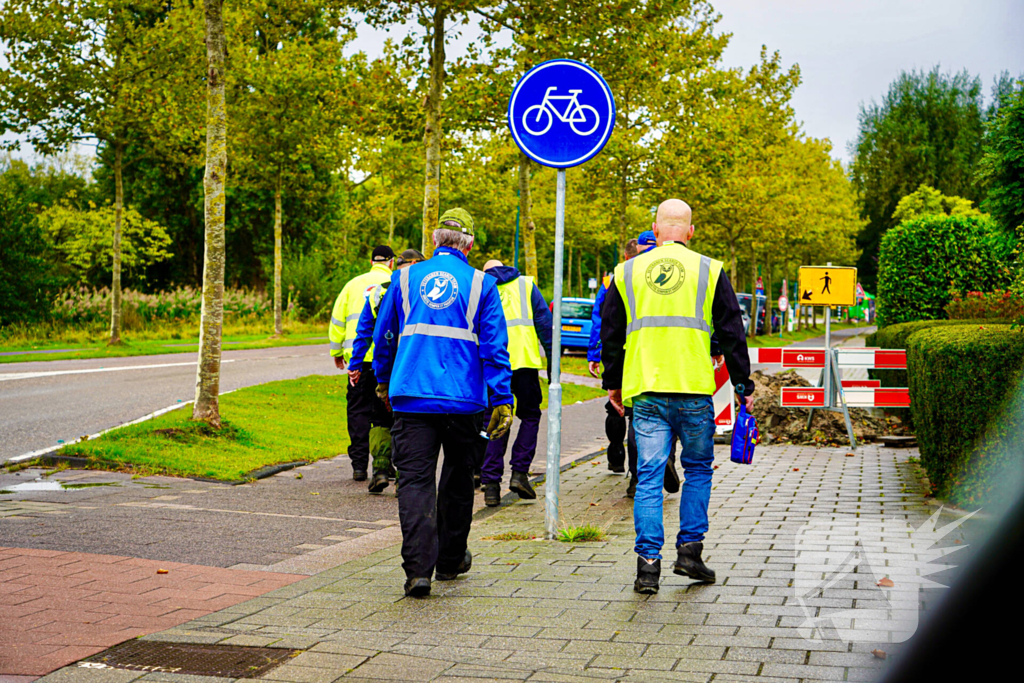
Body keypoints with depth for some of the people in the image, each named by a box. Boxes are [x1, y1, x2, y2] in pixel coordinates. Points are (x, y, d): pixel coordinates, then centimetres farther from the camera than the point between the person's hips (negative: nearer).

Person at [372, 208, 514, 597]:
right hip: (463, 400, 0)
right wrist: (502, 401, -1)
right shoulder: (481, 285, 2)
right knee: (457, 480, 17)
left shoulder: (405, 278, 7)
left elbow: (383, 335, 16)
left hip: (411, 398, 0)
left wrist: (383, 381, 30)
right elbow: (495, 348, -3)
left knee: (415, 481, -2)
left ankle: (418, 569, -14)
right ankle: (451, 560, 28)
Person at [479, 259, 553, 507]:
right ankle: (520, 472, 1)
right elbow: (544, 321, 4)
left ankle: (491, 482, 0)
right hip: (524, 361, -1)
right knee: (530, 416, 13)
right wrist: (552, 358, 2)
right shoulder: (526, 284, 15)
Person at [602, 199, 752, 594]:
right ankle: (689, 550, 12)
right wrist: (743, 386, 12)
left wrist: (612, 383, 24)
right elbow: (731, 334, 5)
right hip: (694, 391, -1)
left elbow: (611, 335, 14)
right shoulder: (709, 271, 4)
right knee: (698, 469, 16)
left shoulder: (627, 273, 9)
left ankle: (648, 563, -3)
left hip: (645, 391, 1)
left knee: (649, 477, 2)